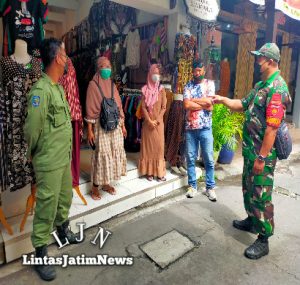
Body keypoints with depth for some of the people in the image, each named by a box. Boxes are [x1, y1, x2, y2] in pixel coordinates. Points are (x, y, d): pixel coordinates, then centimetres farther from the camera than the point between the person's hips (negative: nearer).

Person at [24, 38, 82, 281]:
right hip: (50, 162, -8)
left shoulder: (58, 87, 9)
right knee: (47, 206, 4)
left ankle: (63, 229, 45)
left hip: (65, 157, 8)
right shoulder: (41, 90, -20)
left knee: (65, 198, 22)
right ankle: (40, 254, 22)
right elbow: (32, 128, -17)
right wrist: (34, 152, -2)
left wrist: (65, 151, 10)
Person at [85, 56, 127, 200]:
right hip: (101, 125, -6)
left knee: (114, 153, 8)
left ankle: (105, 183, 22)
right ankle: (95, 187, 8)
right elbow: (90, 109, -9)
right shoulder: (93, 85, -4)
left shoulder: (112, 85, 13)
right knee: (101, 154, -5)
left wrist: (123, 125, 11)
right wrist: (90, 130, -13)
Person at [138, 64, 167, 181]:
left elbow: (164, 107, 0)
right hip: (148, 123, 0)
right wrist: (149, 120, -11)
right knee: (148, 146, 3)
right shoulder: (145, 89, 4)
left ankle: (159, 172, 10)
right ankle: (149, 172, 12)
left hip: (159, 122, 0)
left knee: (159, 146, 2)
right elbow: (143, 107, -1)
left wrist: (157, 120, -10)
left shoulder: (162, 89, 4)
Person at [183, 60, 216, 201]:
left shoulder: (210, 84, 5)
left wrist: (192, 100, -6)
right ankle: (192, 186, 21)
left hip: (205, 127, -1)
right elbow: (186, 105, -8)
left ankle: (210, 187, 17)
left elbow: (209, 101, -12)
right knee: (190, 158, 8)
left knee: (209, 159, 4)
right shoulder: (188, 86, 7)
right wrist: (203, 104, -10)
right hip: (190, 127, 2)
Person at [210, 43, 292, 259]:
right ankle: (252, 221, 42)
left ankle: (263, 240, 16)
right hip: (250, 149, 10)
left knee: (261, 195, 1)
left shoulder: (277, 89, -19)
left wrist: (262, 157, -24)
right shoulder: (261, 85, 12)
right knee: (249, 189, 22)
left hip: (263, 153, -10)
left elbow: (272, 128, -24)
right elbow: (243, 105, 23)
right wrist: (223, 100, 13)